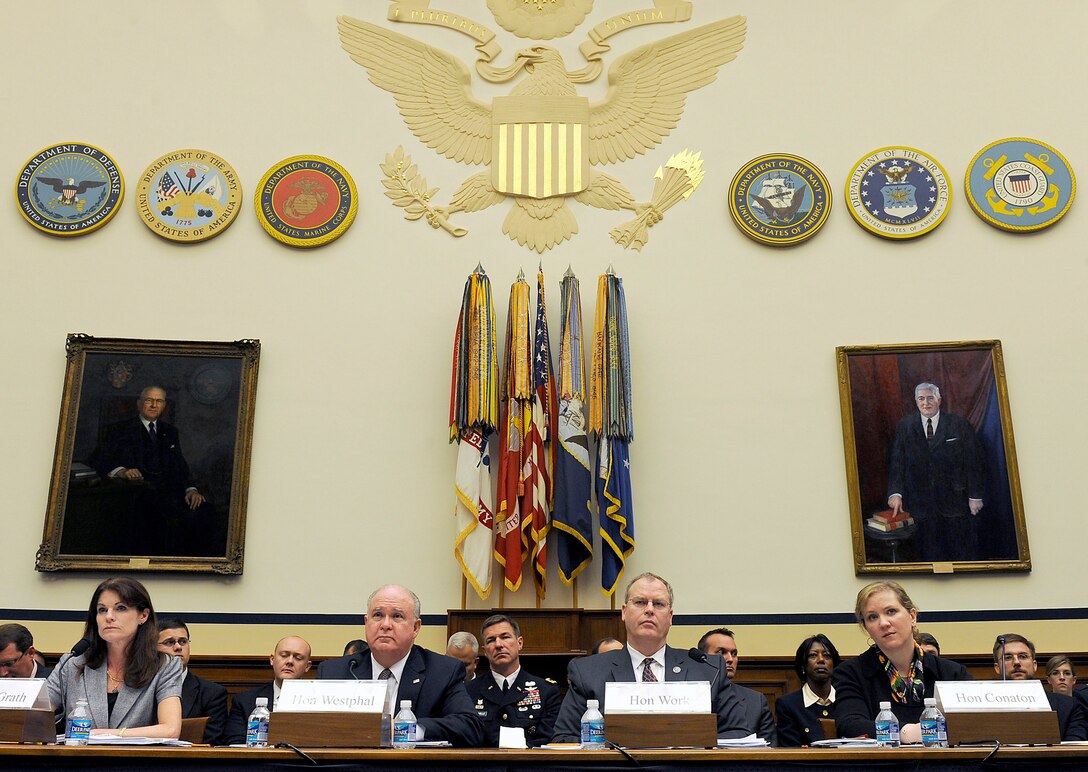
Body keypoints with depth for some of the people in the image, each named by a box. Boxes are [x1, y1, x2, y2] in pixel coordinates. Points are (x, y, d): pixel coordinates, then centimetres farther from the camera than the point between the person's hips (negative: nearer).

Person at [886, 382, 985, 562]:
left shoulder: (960, 425, -1)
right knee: (930, 555, 7)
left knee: (963, 554, 6)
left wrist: (975, 496, -4)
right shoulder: (905, 427, 4)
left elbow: (973, 461, -1)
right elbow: (897, 462, 0)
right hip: (920, 503, 1)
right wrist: (895, 493, -12)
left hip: (955, 499, -1)